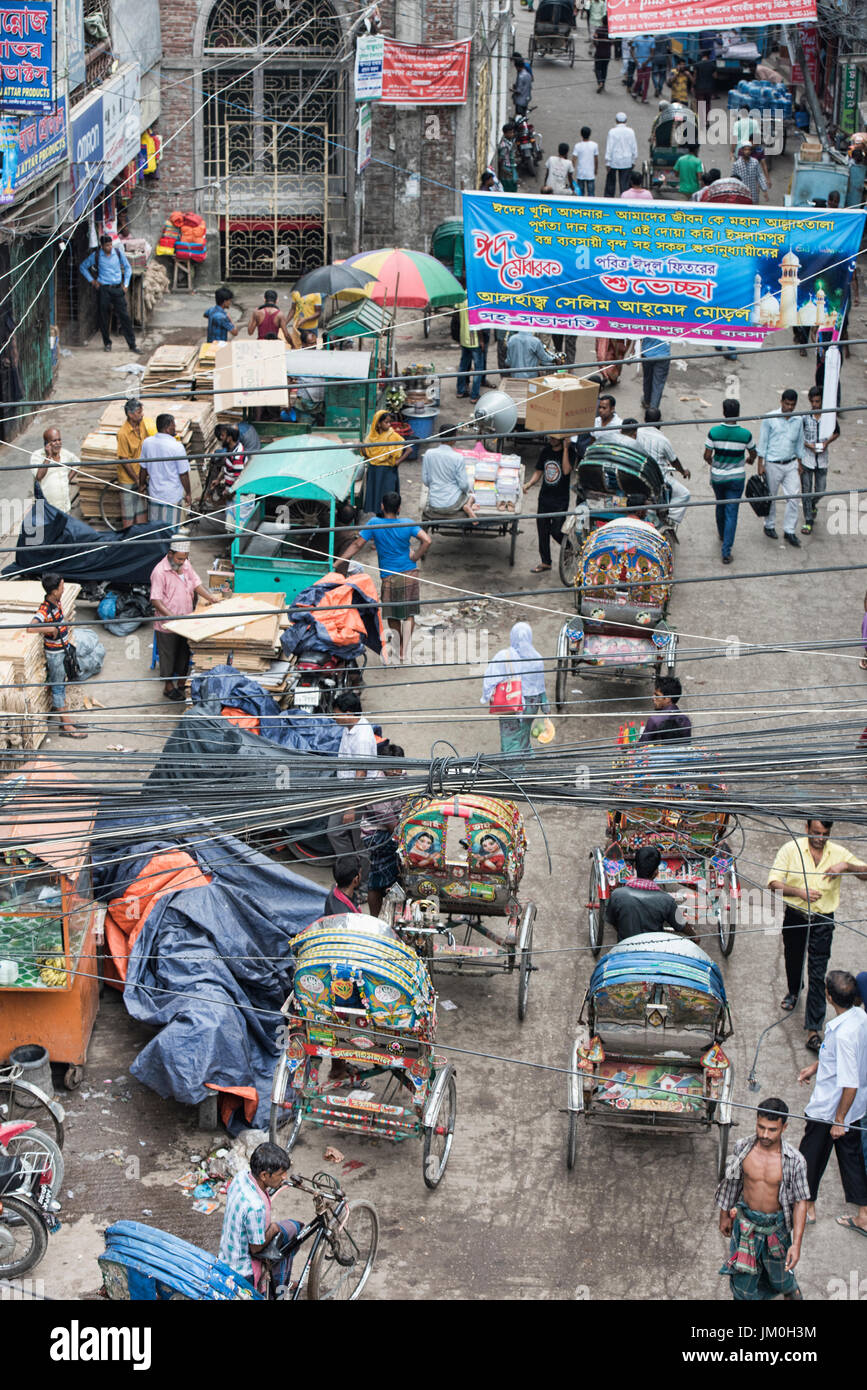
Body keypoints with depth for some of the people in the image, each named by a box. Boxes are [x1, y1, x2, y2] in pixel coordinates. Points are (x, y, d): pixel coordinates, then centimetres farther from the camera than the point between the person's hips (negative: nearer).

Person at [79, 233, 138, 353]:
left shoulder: (118, 252, 1)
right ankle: (107, 343, 19)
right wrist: (92, 280, 3)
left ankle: (132, 345, 1)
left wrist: (126, 284, 6)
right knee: (104, 317, 3)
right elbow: (83, 267, 11)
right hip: (104, 289, -1)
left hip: (118, 288, 1)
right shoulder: (96, 255, -3)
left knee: (125, 316, -2)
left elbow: (127, 267, 14)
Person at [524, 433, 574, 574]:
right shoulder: (545, 451, 5)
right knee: (542, 530, 9)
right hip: (545, 497, 5)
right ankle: (545, 562, 22)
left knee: (556, 531, -8)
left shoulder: (569, 451, -10)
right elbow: (538, 471, 11)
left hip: (561, 500, -5)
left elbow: (566, 470, -24)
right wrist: (529, 484, -7)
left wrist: (565, 448, -23)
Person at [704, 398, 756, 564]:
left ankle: (722, 536, 48)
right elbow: (753, 454, 3)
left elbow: (707, 456, -10)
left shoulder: (714, 432, -15)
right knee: (732, 512, 2)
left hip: (717, 477, 1)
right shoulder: (745, 434, -14)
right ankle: (726, 551, -2)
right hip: (737, 478, -1)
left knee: (720, 506, 26)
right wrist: (749, 460, 27)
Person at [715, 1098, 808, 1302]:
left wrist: (796, 1244, -17)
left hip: (776, 1224, -1)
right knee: (743, 1277, 9)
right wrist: (725, 1215, 13)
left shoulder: (795, 1161, -21)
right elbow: (732, 1181, 2)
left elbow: (800, 1202, -14)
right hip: (746, 1221, 1)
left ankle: (792, 1292, 54)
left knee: (780, 1276, 21)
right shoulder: (743, 1148, -15)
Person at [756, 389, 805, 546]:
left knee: (793, 498, -2)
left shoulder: (798, 420, 4)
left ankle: (789, 531, 6)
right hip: (773, 464, -3)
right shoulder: (769, 418, -9)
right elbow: (762, 442, -5)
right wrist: (760, 464, -7)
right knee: (771, 497, 9)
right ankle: (769, 526, 27)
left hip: (791, 464, 3)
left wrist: (799, 463, 14)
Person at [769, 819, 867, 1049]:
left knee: (818, 975, -6)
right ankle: (793, 992, 58)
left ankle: (813, 1031, -5)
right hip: (795, 916, 1)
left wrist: (846, 866, -21)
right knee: (793, 960, 24)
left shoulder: (838, 853, -3)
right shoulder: (791, 849, -7)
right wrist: (799, 892, -25)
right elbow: (774, 883, -10)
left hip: (823, 921, -1)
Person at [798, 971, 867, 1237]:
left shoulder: (844, 1033, -34)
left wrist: (839, 1120, -21)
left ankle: (807, 1206, 34)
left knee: (812, 1155, 15)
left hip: (829, 1109, -8)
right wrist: (815, 1066, 22)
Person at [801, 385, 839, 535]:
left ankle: (813, 505, 42)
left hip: (822, 459, 2)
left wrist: (827, 442, -8)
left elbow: (837, 432, 10)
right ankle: (808, 521, 13)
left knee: (820, 490, 8)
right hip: (806, 459, -1)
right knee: (806, 491, 2)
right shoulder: (804, 417, -10)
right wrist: (808, 445, -17)